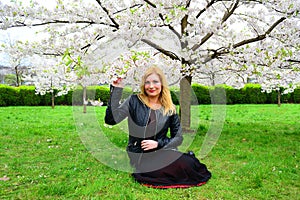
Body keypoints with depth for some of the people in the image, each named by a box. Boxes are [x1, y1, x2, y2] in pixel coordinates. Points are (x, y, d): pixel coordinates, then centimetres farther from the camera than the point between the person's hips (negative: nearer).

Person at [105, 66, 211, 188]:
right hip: (139, 155, -3)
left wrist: (158, 143, -12)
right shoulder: (134, 101, -4)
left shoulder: (170, 109, 3)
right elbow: (111, 120, -16)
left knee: (188, 163, -23)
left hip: (161, 151, 3)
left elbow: (178, 138, 4)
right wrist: (116, 90, -19)